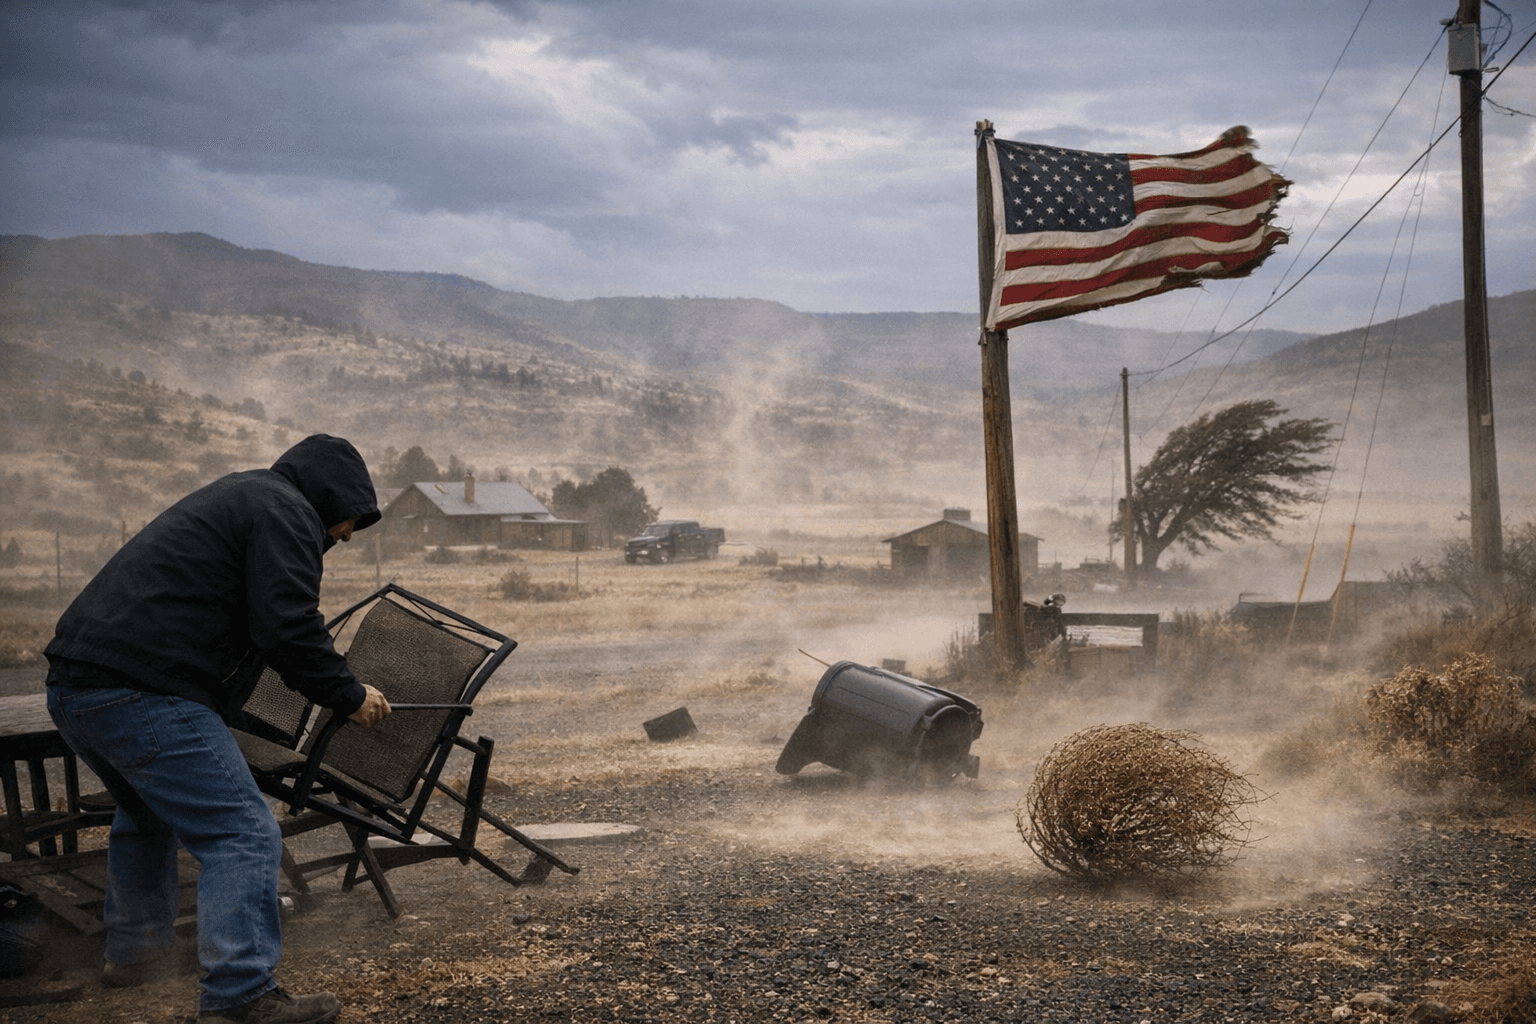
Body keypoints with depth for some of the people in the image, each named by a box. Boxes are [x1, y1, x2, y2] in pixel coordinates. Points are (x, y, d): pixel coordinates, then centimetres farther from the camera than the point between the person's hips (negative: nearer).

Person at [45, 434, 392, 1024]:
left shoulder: (236, 497, 28)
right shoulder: (285, 511, -3)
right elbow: (287, 627, -14)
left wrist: (322, 685, 37)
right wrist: (349, 697, -3)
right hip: (142, 696, -11)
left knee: (147, 815, 32)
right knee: (243, 834, -9)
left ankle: (132, 953, 46)